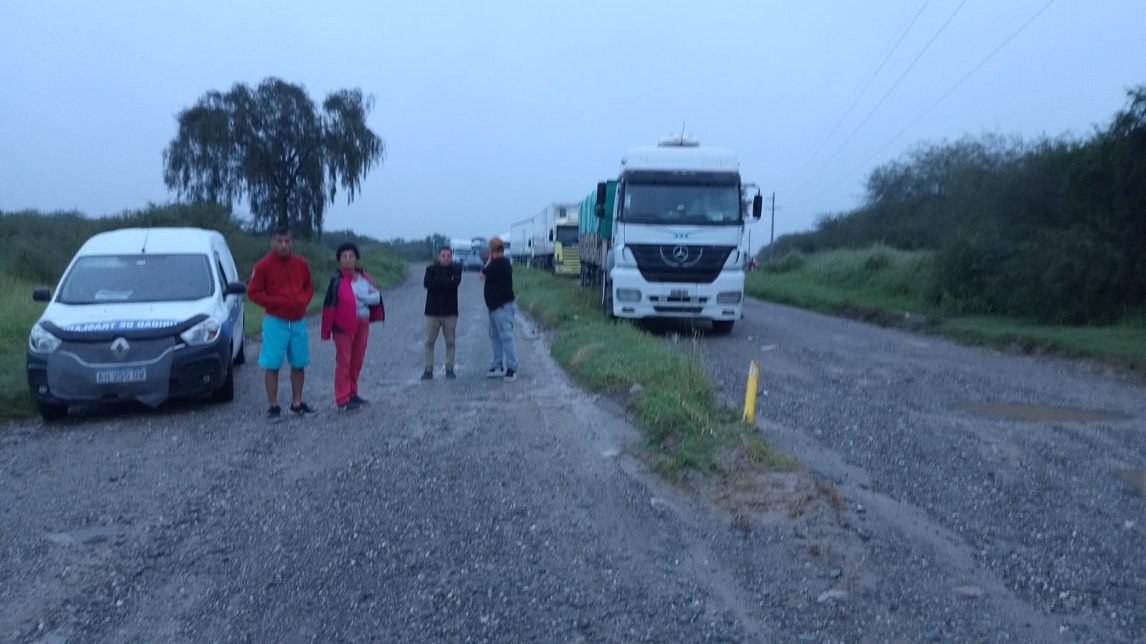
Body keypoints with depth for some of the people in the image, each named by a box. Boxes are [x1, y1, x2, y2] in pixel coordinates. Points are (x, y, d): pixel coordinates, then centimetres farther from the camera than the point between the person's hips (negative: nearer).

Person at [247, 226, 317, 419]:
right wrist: (277, 302, -15)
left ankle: (297, 403, 21)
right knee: (272, 365, -2)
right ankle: (273, 406, 7)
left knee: (299, 364, 9)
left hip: (299, 321, 4)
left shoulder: (301, 263, 5)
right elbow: (253, 292, -5)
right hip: (276, 322, -4)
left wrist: (303, 300, -5)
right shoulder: (263, 266, -7)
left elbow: (309, 287, 16)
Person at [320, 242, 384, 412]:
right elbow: (330, 304, -13)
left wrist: (359, 296, -10)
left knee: (357, 361, 12)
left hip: (362, 324, 6)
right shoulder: (337, 279, -10)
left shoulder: (364, 277, 7)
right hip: (344, 325, -6)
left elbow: (377, 297, 1)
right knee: (344, 361, -4)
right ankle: (342, 401, 0)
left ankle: (352, 393, 25)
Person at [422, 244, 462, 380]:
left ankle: (449, 368, 12)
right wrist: (447, 282, -13)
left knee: (450, 342, 4)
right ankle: (428, 369, 5)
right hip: (433, 311, 0)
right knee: (429, 342, 0)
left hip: (450, 311, 0)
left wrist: (437, 282, -11)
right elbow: (426, 283, -14)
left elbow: (455, 282, -17)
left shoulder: (456, 269, 3)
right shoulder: (431, 269, 4)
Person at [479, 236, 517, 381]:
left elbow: (483, 276, -15)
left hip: (502, 306, -11)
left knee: (506, 337, -9)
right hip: (496, 306, 11)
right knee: (495, 337, 16)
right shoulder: (504, 263, 14)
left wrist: (489, 259, -6)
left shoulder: (498, 263, -18)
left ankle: (512, 368, -7)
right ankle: (497, 366, 23)